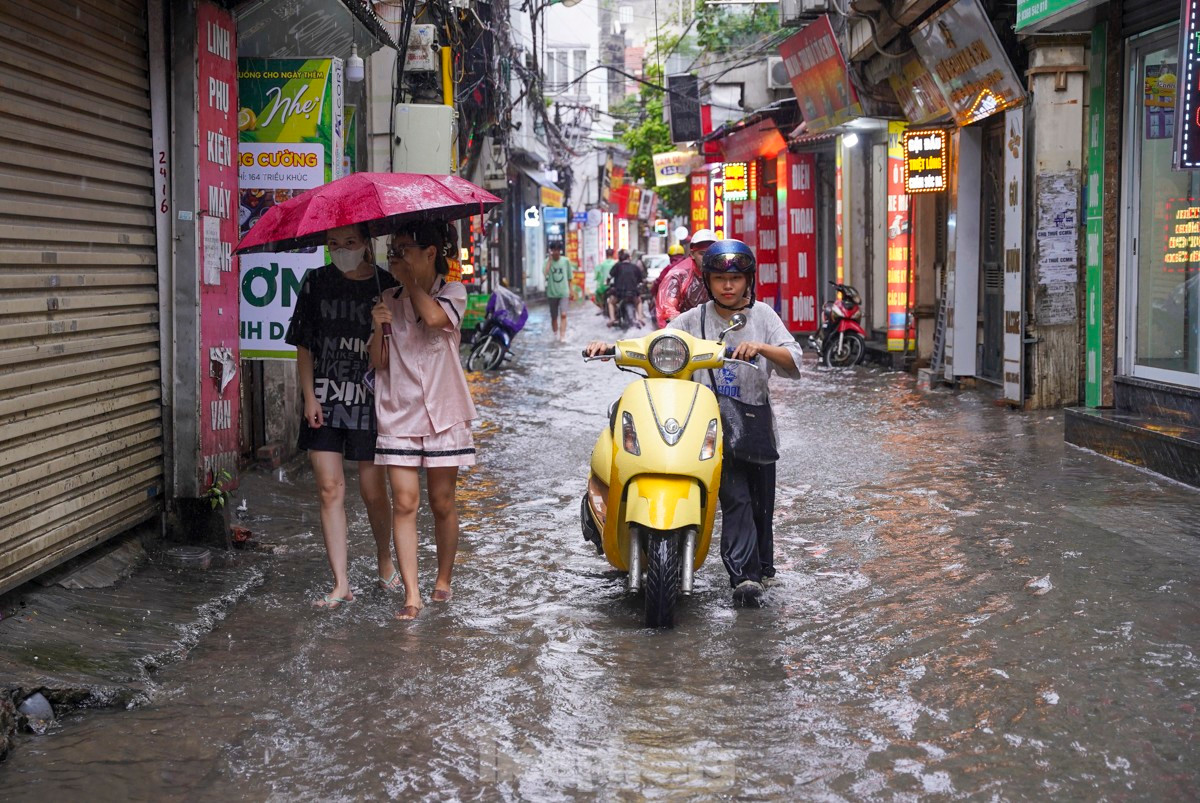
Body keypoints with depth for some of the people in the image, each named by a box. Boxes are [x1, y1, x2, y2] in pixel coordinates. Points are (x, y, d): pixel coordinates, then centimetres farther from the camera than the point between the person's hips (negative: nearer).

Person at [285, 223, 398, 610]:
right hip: (324, 402, 2)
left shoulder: (387, 285, 0)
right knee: (330, 490, -1)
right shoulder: (316, 283, 5)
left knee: (373, 491, 3)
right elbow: (303, 346, 7)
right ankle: (341, 584, 3)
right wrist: (310, 398, 0)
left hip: (370, 402, -2)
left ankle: (385, 561, 29)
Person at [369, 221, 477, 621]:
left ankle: (443, 580, 24)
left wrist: (411, 278, -10)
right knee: (404, 502, -6)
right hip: (398, 414, 2)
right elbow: (378, 362, 6)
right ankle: (411, 594, -6)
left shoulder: (452, 292, 1)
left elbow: (434, 317, -23)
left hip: (443, 412, -2)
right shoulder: (389, 300, 8)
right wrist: (378, 329, -13)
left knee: (442, 503, 6)